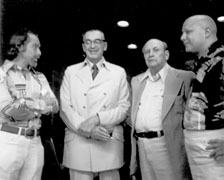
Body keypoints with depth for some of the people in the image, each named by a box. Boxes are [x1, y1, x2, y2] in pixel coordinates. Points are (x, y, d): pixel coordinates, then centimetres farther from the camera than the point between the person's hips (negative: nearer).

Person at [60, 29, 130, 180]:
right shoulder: (71, 71, 11)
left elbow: (124, 108, 5)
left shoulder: (119, 72, 10)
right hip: (77, 142, 0)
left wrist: (98, 118, -12)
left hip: (110, 143, 0)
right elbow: (65, 108, 2)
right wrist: (87, 129, -12)